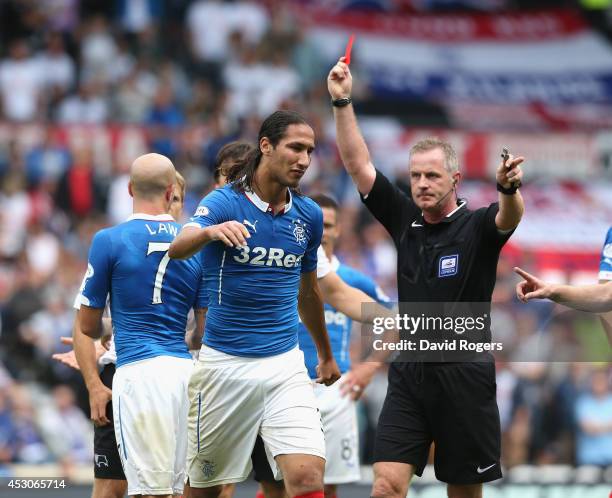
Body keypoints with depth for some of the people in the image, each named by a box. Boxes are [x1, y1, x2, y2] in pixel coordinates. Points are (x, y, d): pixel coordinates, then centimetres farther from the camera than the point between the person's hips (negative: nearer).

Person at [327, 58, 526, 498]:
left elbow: (509, 216, -27)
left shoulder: (477, 227, -5)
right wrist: (342, 103, -3)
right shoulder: (405, 219, 7)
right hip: (410, 374, 3)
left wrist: (509, 189, -50)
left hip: (464, 375, -3)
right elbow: (358, 165, 6)